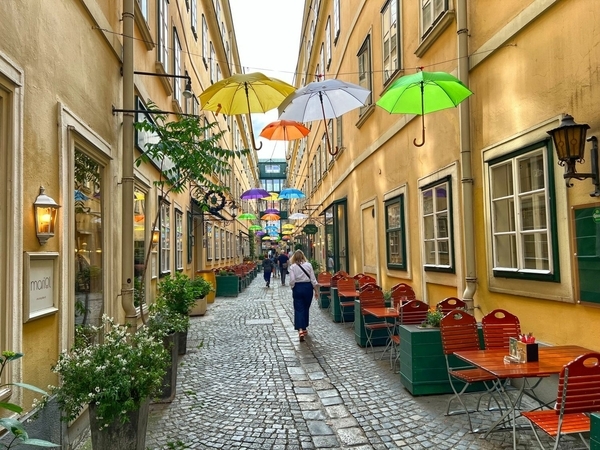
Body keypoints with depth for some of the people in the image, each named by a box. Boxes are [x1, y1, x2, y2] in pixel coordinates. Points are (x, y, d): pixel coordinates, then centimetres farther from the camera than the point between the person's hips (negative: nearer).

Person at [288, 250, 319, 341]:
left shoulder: (292, 267, -7)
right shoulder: (308, 265, -3)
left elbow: (292, 280, -12)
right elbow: (313, 279, -2)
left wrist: (293, 289, 6)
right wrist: (316, 290, 5)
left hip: (298, 288, -2)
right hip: (308, 287, 2)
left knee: (299, 309, 0)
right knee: (306, 309, 18)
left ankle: (300, 330, -16)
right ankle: (304, 328, 29)